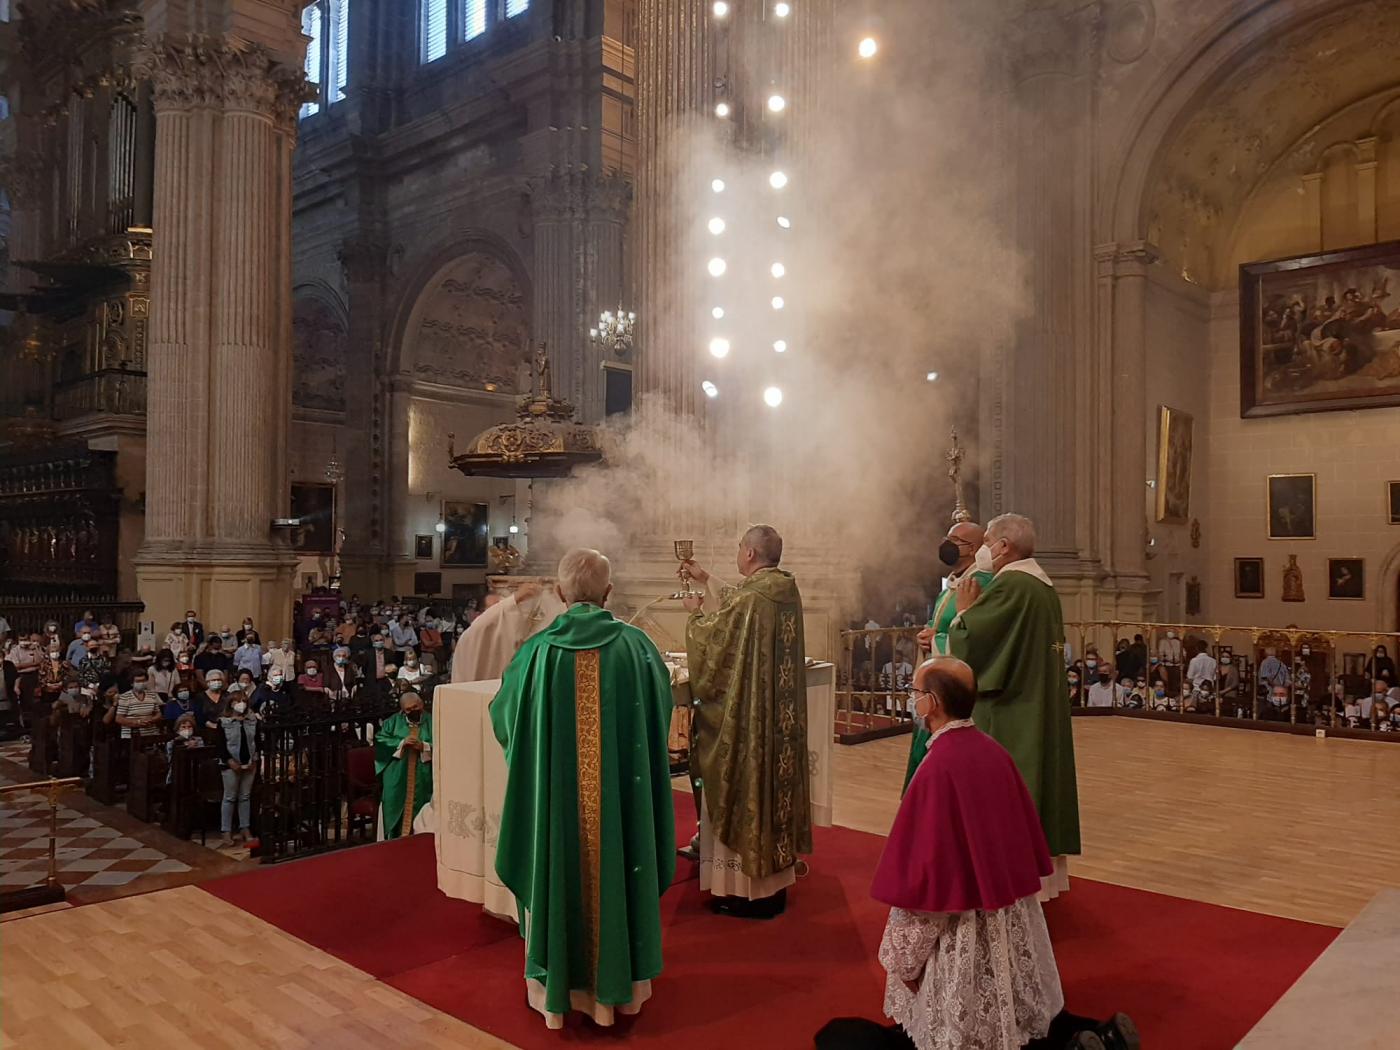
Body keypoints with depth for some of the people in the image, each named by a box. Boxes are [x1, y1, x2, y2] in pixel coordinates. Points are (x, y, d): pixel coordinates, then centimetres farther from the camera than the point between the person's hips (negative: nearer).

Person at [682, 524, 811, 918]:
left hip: (748, 718, -8)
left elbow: (714, 635, -7)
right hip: (782, 718, 8)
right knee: (774, 785, 16)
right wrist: (705, 579, 32)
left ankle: (746, 889, 14)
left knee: (744, 791, 3)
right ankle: (774, 881, 27)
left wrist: (696, 613, 13)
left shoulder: (752, 597, -22)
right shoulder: (787, 591, 4)